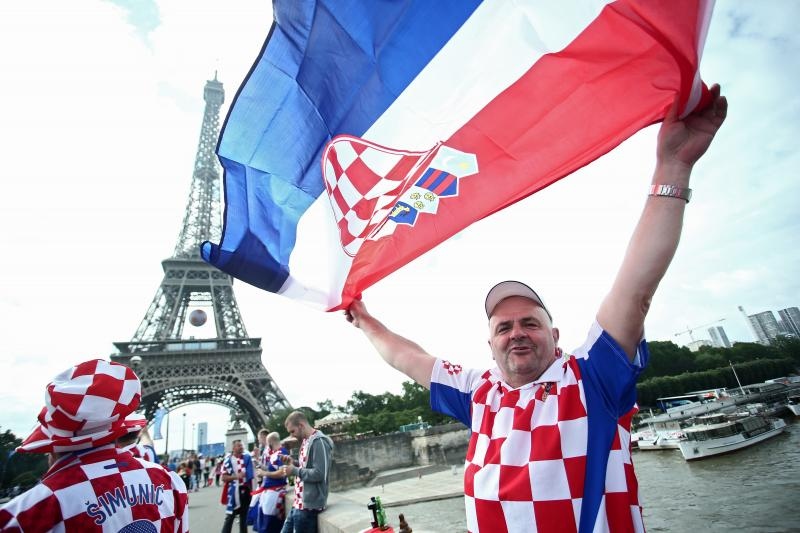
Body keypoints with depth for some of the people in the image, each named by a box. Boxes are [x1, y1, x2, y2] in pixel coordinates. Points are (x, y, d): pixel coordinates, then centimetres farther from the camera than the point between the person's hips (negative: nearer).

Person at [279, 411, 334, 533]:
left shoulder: (319, 441, -21)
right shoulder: (307, 440, 9)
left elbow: (319, 474, -25)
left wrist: (294, 471, -16)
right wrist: (293, 462, 5)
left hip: (308, 504, -9)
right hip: (299, 502, 9)